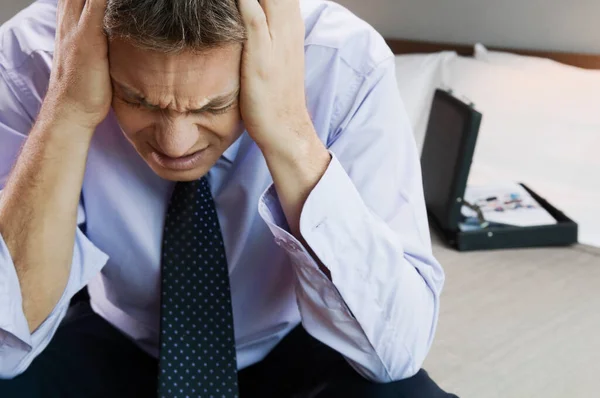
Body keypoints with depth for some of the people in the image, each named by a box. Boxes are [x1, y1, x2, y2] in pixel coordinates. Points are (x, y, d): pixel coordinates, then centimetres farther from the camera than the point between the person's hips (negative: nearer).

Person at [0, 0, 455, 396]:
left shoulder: (346, 63, -25)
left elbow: (398, 349, -28)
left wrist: (291, 133, -38)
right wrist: (67, 114, -36)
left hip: (292, 355, 0)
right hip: (117, 349, 1)